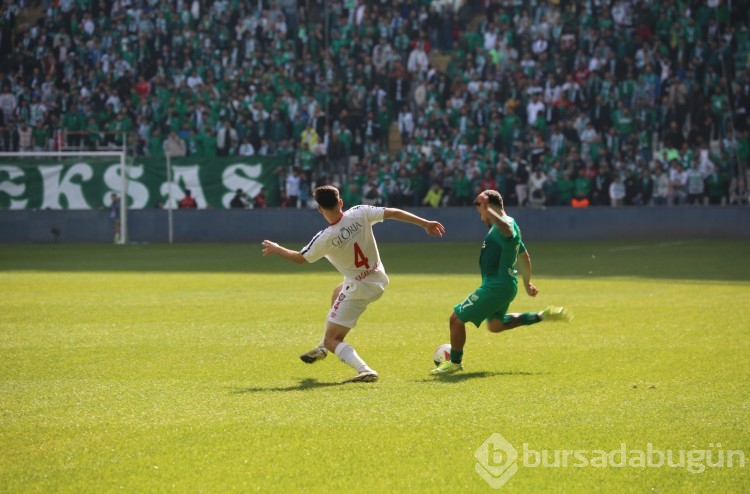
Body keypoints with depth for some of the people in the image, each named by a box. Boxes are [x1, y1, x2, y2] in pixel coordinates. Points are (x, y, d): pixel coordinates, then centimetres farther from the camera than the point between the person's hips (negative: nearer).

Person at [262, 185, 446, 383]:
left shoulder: (324, 239, -24)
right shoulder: (360, 213, -16)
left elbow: (300, 258, -8)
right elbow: (394, 213, -14)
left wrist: (276, 249, 11)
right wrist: (425, 223, -1)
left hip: (358, 289, -7)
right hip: (378, 281, 7)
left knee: (332, 340, -1)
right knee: (337, 293, 37)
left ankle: (365, 371, -26)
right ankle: (323, 348, 51)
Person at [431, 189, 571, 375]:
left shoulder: (505, 224, -17)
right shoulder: (511, 225, 16)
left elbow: (507, 229, -46)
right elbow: (524, 256, 28)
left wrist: (488, 211, -59)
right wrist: (527, 283, 39)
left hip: (495, 286, -10)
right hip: (505, 285, 10)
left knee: (457, 318, -4)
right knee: (495, 325, 27)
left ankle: (455, 362, 10)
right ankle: (542, 316, 22)